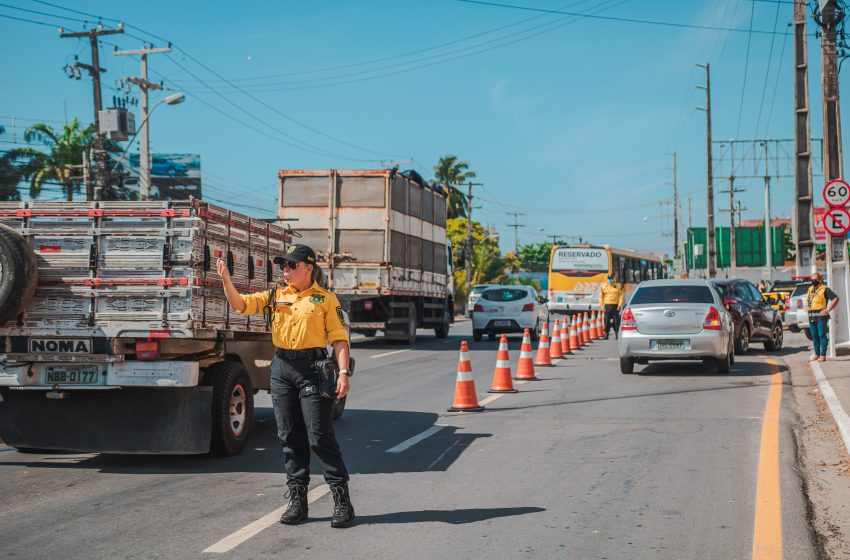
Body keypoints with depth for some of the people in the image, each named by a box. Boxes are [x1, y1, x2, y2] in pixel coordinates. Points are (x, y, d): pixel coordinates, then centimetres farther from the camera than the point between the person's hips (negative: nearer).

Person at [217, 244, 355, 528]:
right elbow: (240, 304, 5)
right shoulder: (275, 296, 13)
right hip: (281, 368, 5)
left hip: (312, 368, -5)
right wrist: (226, 280, -12)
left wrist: (343, 372, -12)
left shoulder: (326, 299, 2)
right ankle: (297, 500, 15)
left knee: (320, 436, -7)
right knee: (290, 437, 7)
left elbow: (339, 338, -2)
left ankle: (342, 500, 0)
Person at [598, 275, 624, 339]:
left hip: (615, 306, -1)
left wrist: (620, 304, -6)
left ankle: (617, 334, 3)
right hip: (607, 306, 1)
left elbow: (621, 295, 5)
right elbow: (601, 297, 9)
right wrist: (601, 305, 0)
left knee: (616, 320, -2)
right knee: (607, 320, 1)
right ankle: (606, 334, 8)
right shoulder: (604, 287, 8)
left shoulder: (617, 287, 6)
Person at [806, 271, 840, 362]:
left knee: (822, 335, -6)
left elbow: (835, 299, -13)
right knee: (814, 336, 11)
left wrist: (828, 310, -15)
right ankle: (816, 354, 19)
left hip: (821, 316, -7)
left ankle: (823, 355, -4)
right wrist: (807, 307, 17)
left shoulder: (824, 289, -6)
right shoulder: (810, 289, 16)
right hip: (811, 317, 7)